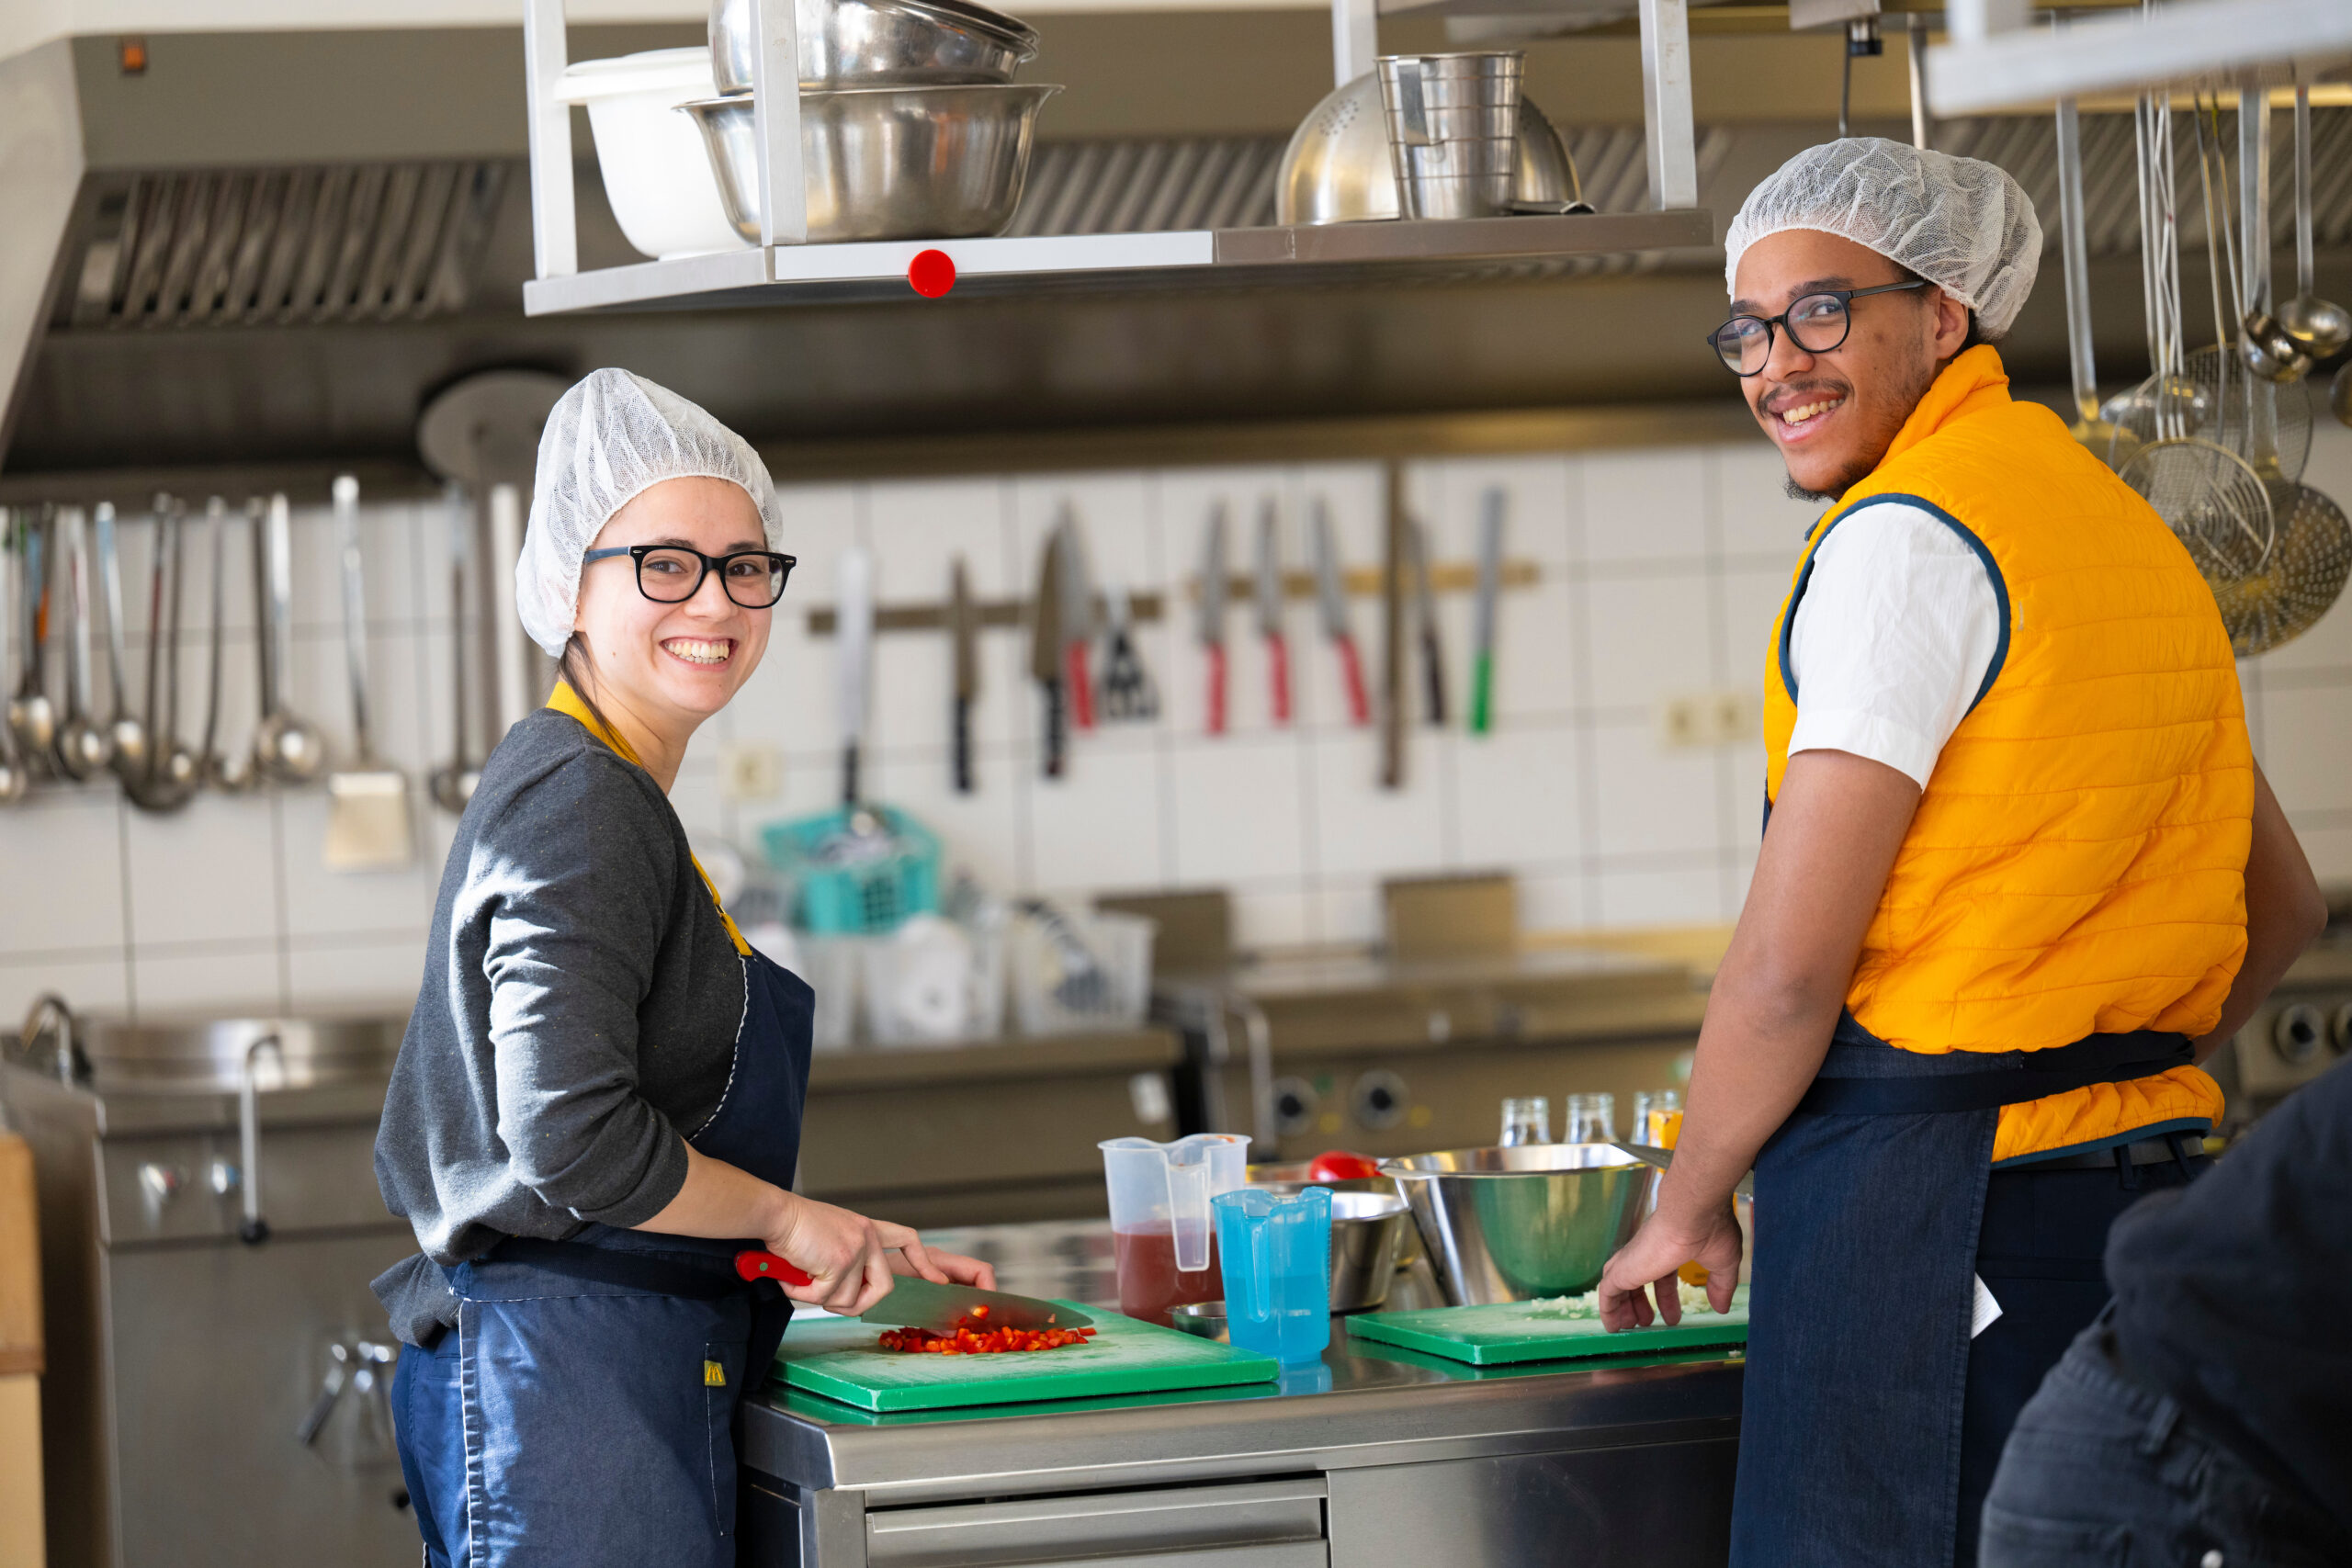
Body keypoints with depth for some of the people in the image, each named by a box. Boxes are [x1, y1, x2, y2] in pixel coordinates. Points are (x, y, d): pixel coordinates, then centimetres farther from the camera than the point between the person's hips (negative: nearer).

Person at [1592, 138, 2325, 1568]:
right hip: (2147, 1173, 9)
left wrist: (1687, 1207, -1)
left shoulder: (1904, 538, -11)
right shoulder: (2125, 525, 17)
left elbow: (1790, 965, -14)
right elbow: (2282, 908, 26)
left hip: (1933, 1201, -9)